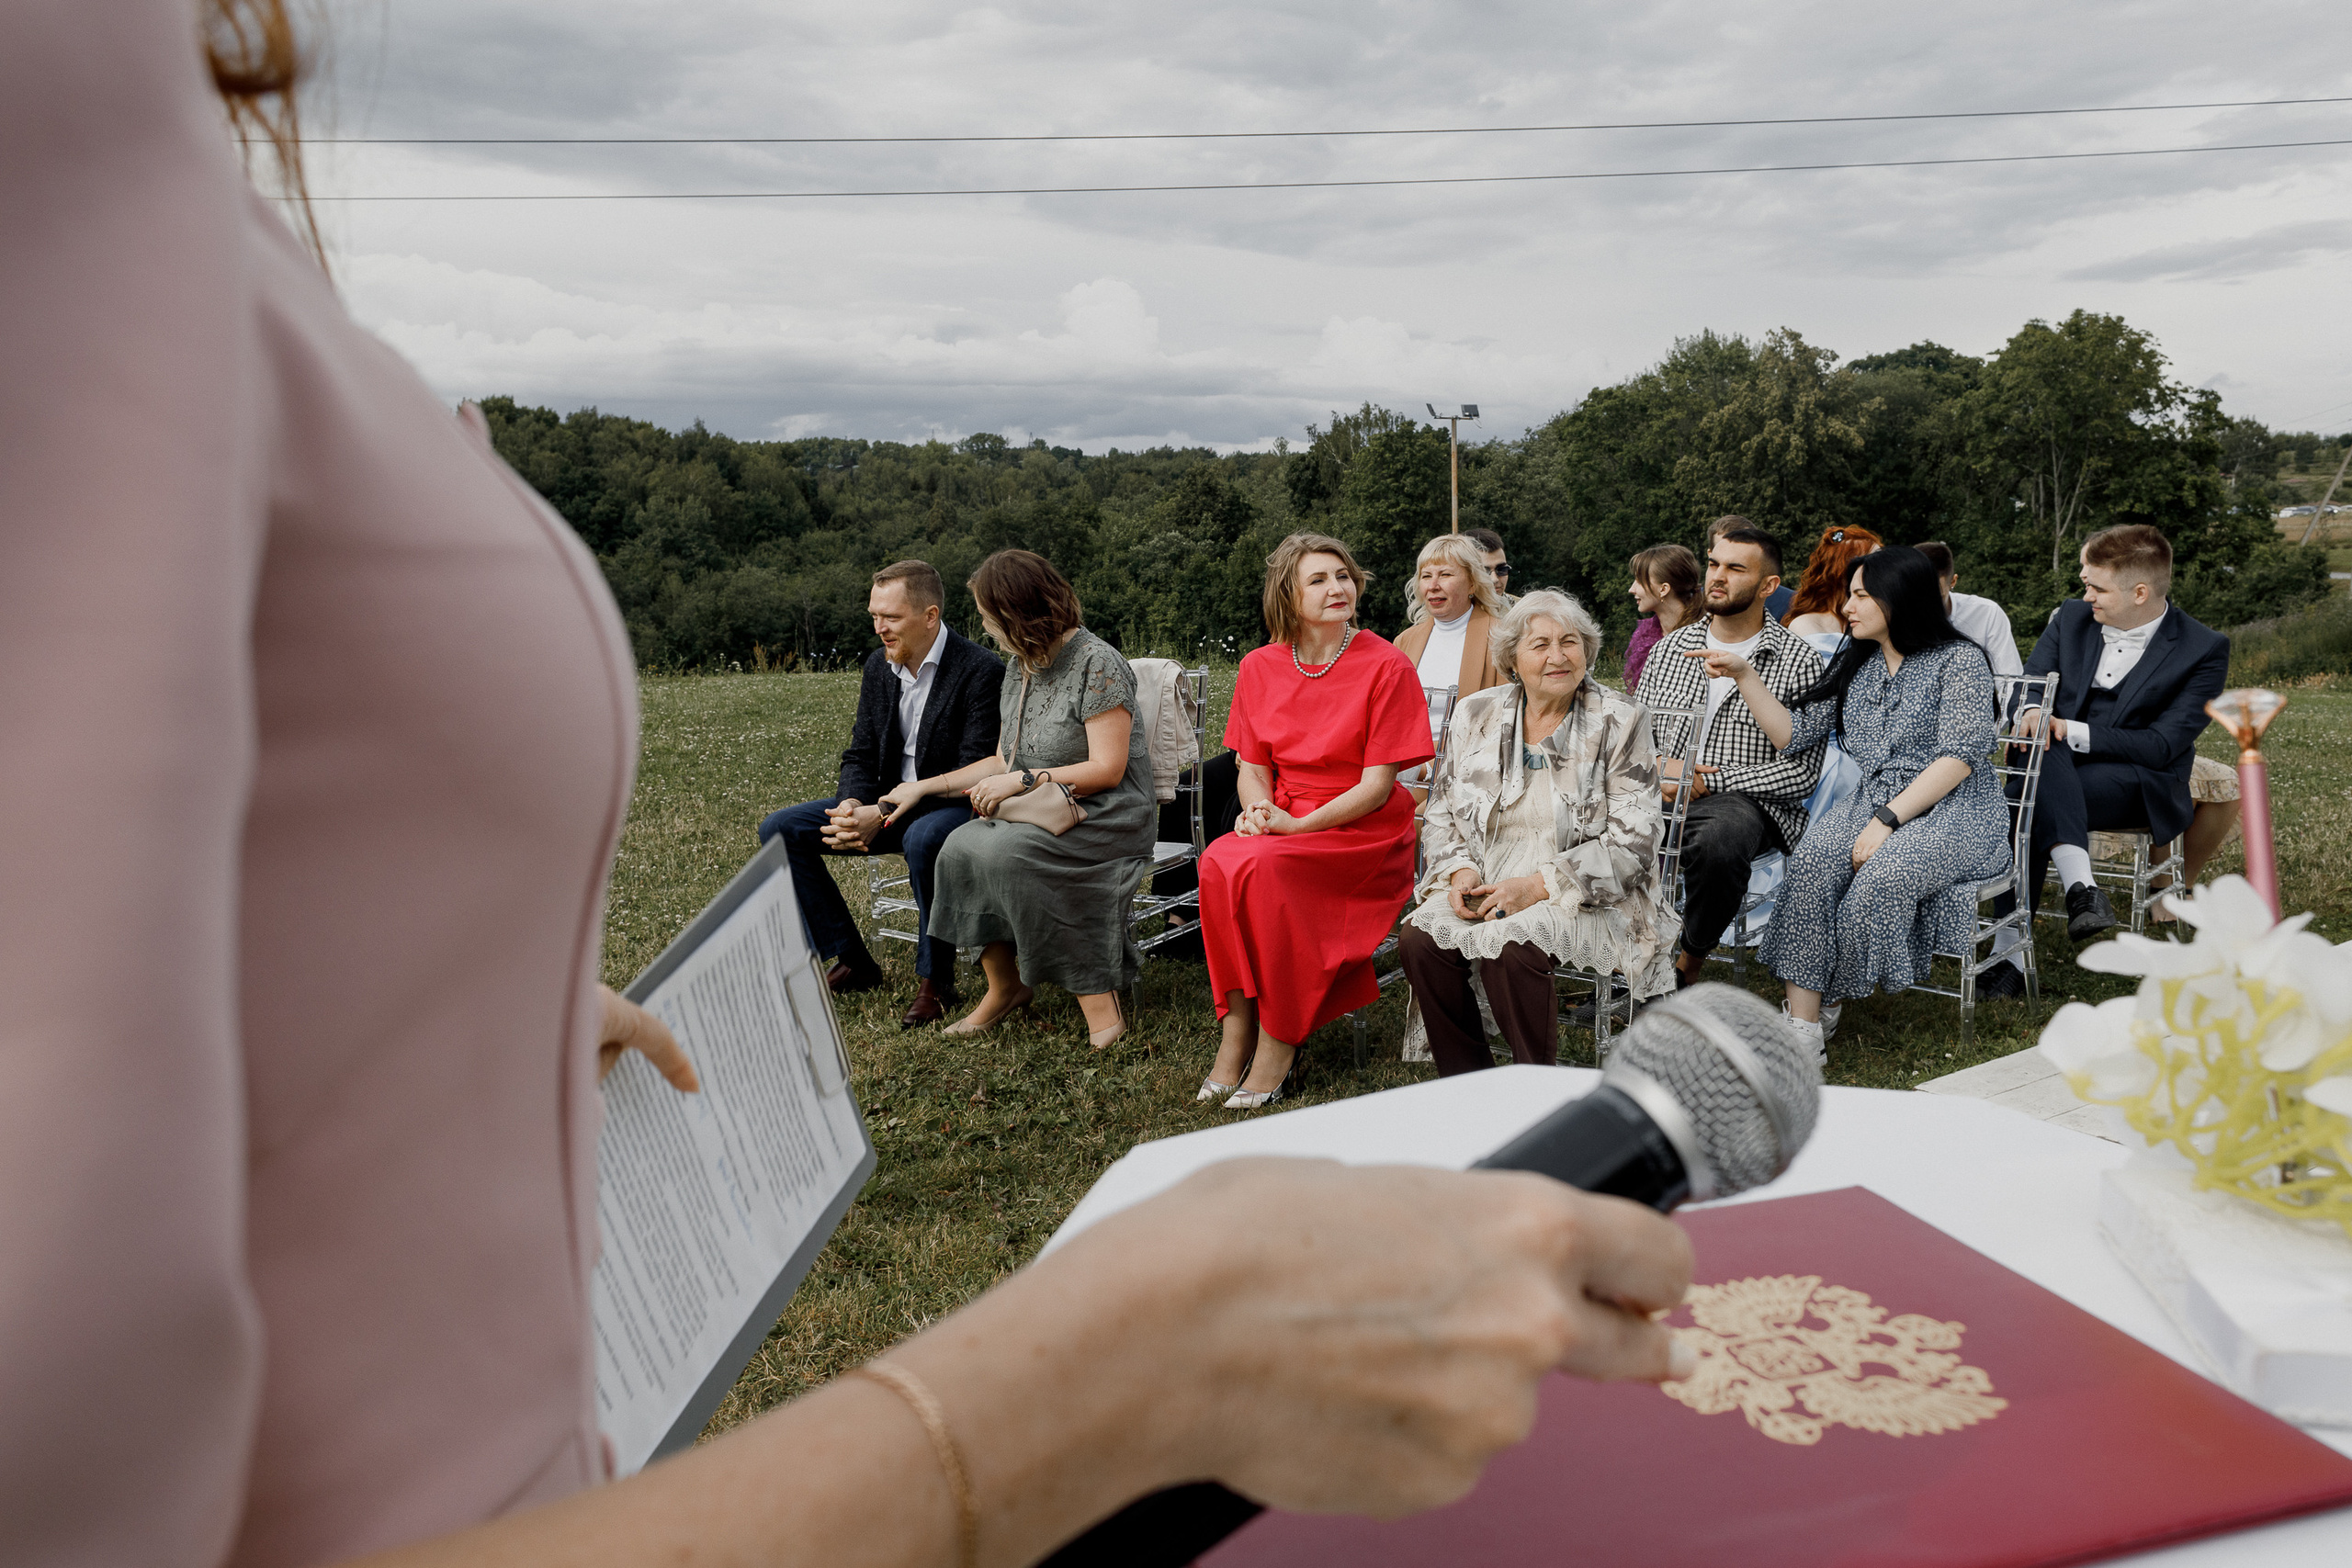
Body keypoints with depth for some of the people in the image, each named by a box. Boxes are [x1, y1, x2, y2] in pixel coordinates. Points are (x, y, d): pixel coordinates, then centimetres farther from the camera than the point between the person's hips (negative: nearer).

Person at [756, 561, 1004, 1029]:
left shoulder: (980, 671, -17)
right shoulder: (879, 665, 6)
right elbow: (860, 755, 10)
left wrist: (886, 814, -27)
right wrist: (852, 806, -15)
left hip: (956, 806, -7)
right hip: (890, 802, 8)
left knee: (922, 840, -41)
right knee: (779, 830, -5)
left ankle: (935, 978, -20)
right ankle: (852, 961, 2)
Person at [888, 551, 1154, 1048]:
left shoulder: (1097, 664, -10)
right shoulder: (1023, 671, 16)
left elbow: (1107, 769, -16)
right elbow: (1003, 762, 20)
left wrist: (1025, 780, -19)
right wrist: (924, 786, 15)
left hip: (1107, 820, -7)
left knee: (1004, 851, -33)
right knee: (959, 848, -21)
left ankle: (1098, 1000, -26)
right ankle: (1005, 985, -5)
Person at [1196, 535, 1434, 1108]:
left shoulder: (1386, 666, -6)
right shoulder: (1260, 667, 8)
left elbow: (1377, 784, -9)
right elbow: (1253, 766, 12)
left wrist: (1298, 824, -19)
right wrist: (1258, 809, -11)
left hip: (1367, 832, -4)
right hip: (1284, 828, 4)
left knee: (1266, 868, -32)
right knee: (1219, 862, -28)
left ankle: (1278, 1046, -22)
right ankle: (1236, 1033, -21)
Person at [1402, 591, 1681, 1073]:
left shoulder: (1620, 722, -2)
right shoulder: (1476, 715, 9)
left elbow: (1631, 843, -8)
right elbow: (1441, 813, 16)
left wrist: (1538, 885, -18)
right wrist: (1460, 870, -6)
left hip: (1587, 898, -4)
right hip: (1484, 886, 4)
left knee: (1511, 943, -33)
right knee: (1422, 936, -25)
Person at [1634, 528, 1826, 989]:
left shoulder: (1798, 662, 1)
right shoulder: (1671, 647, 15)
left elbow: (1800, 771, -5)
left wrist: (1710, 782, -13)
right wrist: (1660, 766, -6)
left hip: (1744, 800, -3)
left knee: (1718, 841, -39)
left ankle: (1687, 969, -13)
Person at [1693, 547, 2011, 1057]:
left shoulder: (1959, 660, -4)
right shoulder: (1854, 665, 16)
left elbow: (1960, 756, -14)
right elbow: (1793, 734, 12)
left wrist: (1887, 820, -21)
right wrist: (1744, 674, 3)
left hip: (1957, 811, -5)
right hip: (1874, 804, 5)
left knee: (1882, 873, -34)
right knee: (1813, 858, -27)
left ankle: (1829, 1002, -11)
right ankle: (1802, 1025, -31)